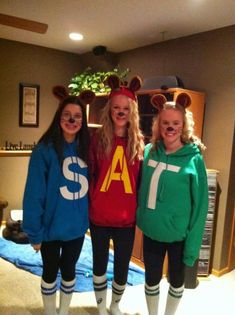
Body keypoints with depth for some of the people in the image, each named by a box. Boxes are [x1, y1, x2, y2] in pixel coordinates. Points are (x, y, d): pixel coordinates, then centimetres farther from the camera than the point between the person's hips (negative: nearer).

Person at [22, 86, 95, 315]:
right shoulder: (45, 149, -15)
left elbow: (89, 186, 6)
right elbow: (34, 194, -14)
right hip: (51, 227, -4)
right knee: (50, 272, 17)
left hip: (77, 226, 4)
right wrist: (34, 232, -13)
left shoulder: (85, 149, 0)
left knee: (69, 270, 21)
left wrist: (88, 218, 2)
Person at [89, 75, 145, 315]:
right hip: (99, 216, 0)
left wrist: (138, 207, 2)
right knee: (100, 264, 17)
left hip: (127, 218, 1)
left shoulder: (139, 142, -1)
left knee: (122, 267, 16)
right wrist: (90, 202, -3)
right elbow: (89, 174, 0)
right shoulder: (98, 138, -4)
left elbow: (141, 180, 4)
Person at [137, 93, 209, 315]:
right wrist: (140, 217, 5)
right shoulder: (149, 150, -5)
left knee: (176, 280, 20)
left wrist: (193, 244, -12)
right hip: (151, 231, 3)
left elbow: (200, 205, -12)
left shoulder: (193, 158, -15)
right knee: (151, 279, 19)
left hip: (179, 235, -3)